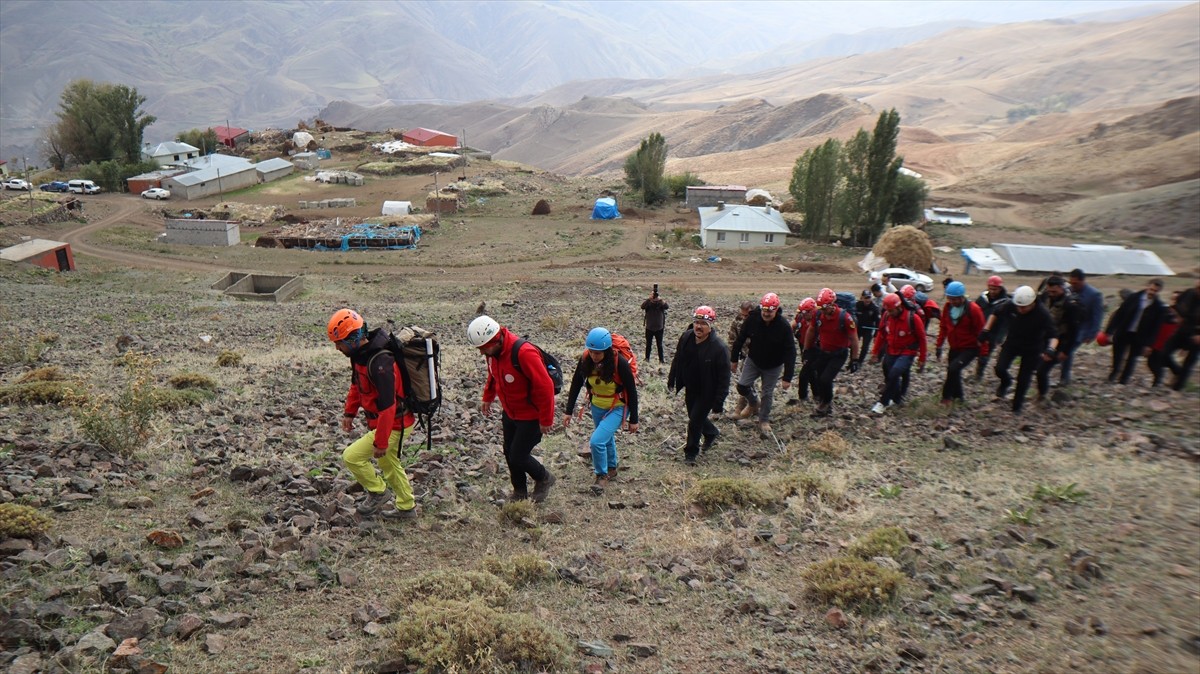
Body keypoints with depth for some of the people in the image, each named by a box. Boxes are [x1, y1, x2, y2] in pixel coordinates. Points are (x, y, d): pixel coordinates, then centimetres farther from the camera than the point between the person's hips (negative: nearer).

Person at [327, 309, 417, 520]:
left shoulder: (380, 363, -32)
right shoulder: (360, 353, -2)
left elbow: (387, 406, -31)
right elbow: (356, 384, 17)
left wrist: (380, 442, -27)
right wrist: (349, 412, 17)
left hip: (395, 425, -10)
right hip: (383, 421, 10)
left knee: (351, 456, -8)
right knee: (388, 463, 23)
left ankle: (377, 492, 14)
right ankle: (406, 507, 38)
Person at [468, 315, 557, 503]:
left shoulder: (524, 353, -32)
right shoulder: (492, 352, -7)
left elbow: (545, 386, -27)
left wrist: (546, 420, -20)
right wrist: (488, 398, 18)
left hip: (531, 416, -7)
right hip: (509, 413, 8)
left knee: (518, 457, -3)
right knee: (509, 453, 14)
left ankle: (544, 479, 24)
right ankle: (520, 491, 34)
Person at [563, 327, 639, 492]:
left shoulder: (620, 363, -28)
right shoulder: (585, 360, -16)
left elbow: (631, 391, -18)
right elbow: (576, 385, -4)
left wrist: (633, 420, -12)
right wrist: (568, 411, -2)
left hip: (617, 408, -5)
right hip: (597, 406, 5)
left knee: (597, 441, -15)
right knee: (607, 438, 23)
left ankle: (602, 475, 9)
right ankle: (611, 468, 49)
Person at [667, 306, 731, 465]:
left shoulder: (719, 348, -26)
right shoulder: (686, 337, -9)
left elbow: (723, 378, -21)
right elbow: (677, 359, 8)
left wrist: (718, 402, -20)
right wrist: (671, 379, 15)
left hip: (707, 393, -6)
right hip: (690, 389, 6)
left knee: (695, 421, -2)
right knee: (695, 416, 21)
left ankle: (691, 453, 19)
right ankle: (711, 433, 50)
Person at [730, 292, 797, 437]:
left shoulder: (783, 326, -26)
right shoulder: (752, 319, -20)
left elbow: (790, 353, -23)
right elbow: (740, 339, -6)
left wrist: (787, 378, -25)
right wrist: (734, 359, 1)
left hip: (773, 366, -2)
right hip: (753, 361, 2)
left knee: (768, 393, 6)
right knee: (742, 386, -5)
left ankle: (764, 421, 27)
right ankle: (754, 403, 28)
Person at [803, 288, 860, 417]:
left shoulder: (844, 317, -23)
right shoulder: (818, 314, -9)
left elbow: (854, 339, -14)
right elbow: (811, 331, 9)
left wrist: (854, 360, -11)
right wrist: (806, 350, 13)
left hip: (838, 355, -5)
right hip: (822, 352, 5)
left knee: (825, 380, -12)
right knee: (816, 378, 3)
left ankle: (826, 405, 14)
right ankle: (824, 402, 26)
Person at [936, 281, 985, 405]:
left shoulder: (973, 309, -19)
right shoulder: (948, 306, -3)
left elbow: (980, 332, -13)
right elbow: (943, 326, 7)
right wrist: (939, 345, 6)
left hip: (969, 348, -6)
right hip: (954, 347, 6)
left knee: (953, 369, -21)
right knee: (953, 371, 13)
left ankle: (947, 397, -5)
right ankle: (959, 396, 36)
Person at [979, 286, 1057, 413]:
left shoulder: (1042, 314, -28)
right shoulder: (1011, 306, -20)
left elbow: (1053, 335, -29)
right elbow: (996, 314, 0)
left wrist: (1051, 349, -49)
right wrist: (986, 330, -8)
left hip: (1032, 349, -2)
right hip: (1012, 343, 2)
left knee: (1023, 379, 2)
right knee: (1000, 369, -13)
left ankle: (1017, 406, 24)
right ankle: (1006, 382, 24)